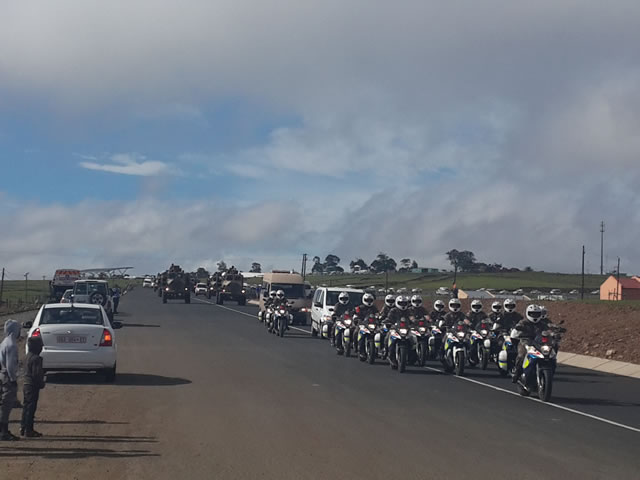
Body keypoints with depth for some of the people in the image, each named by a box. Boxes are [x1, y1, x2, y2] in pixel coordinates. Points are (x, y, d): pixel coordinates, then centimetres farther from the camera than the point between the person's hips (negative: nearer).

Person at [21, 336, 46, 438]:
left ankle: (23, 428, 21)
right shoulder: (36, 358, -19)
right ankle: (28, 430, -2)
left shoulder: (28, 356, 11)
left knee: (26, 407, 15)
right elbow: (36, 374, -21)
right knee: (31, 408, -5)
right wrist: (41, 384, -8)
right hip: (33, 387, -10)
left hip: (26, 385, 10)